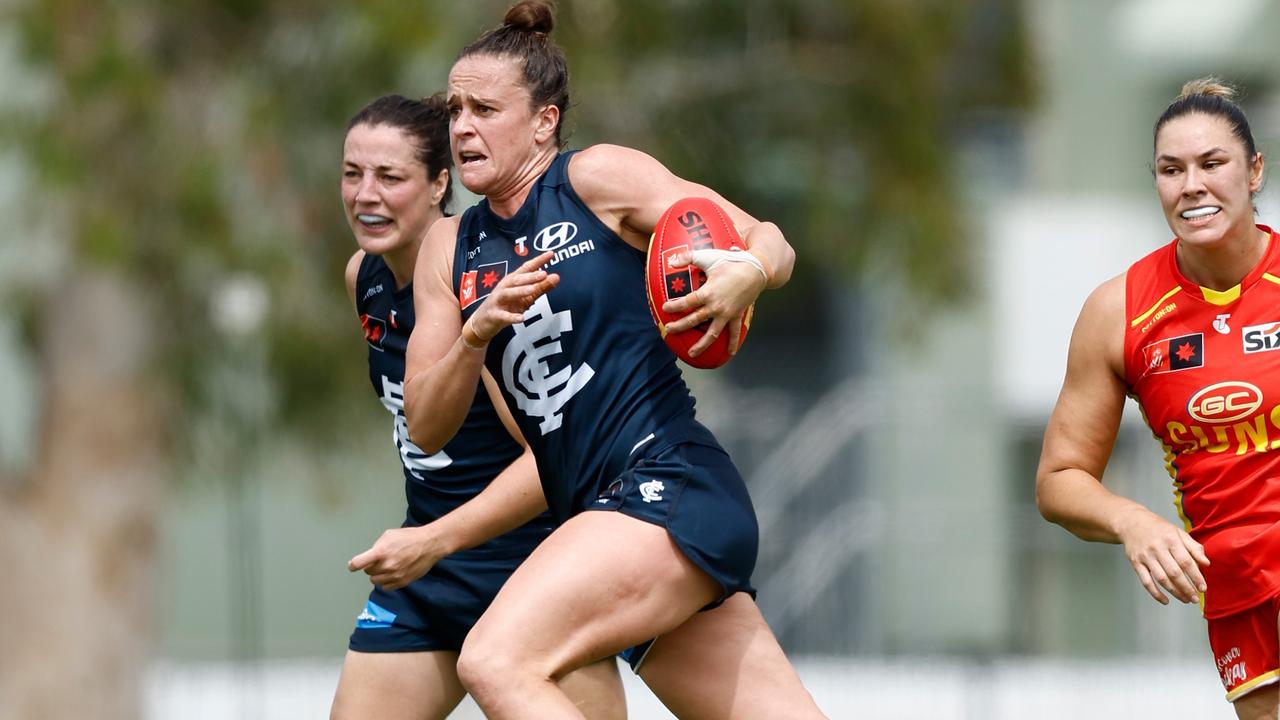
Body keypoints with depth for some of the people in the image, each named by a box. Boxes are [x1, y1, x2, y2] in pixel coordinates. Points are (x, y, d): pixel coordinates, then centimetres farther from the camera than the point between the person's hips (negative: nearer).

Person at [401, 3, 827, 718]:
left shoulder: (597, 177, -1)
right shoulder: (450, 248, 15)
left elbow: (771, 245, -3)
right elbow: (426, 426, 9)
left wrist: (744, 275, -27)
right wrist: (478, 330, -9)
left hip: (671, 487, -7)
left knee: (496, 660, -25)